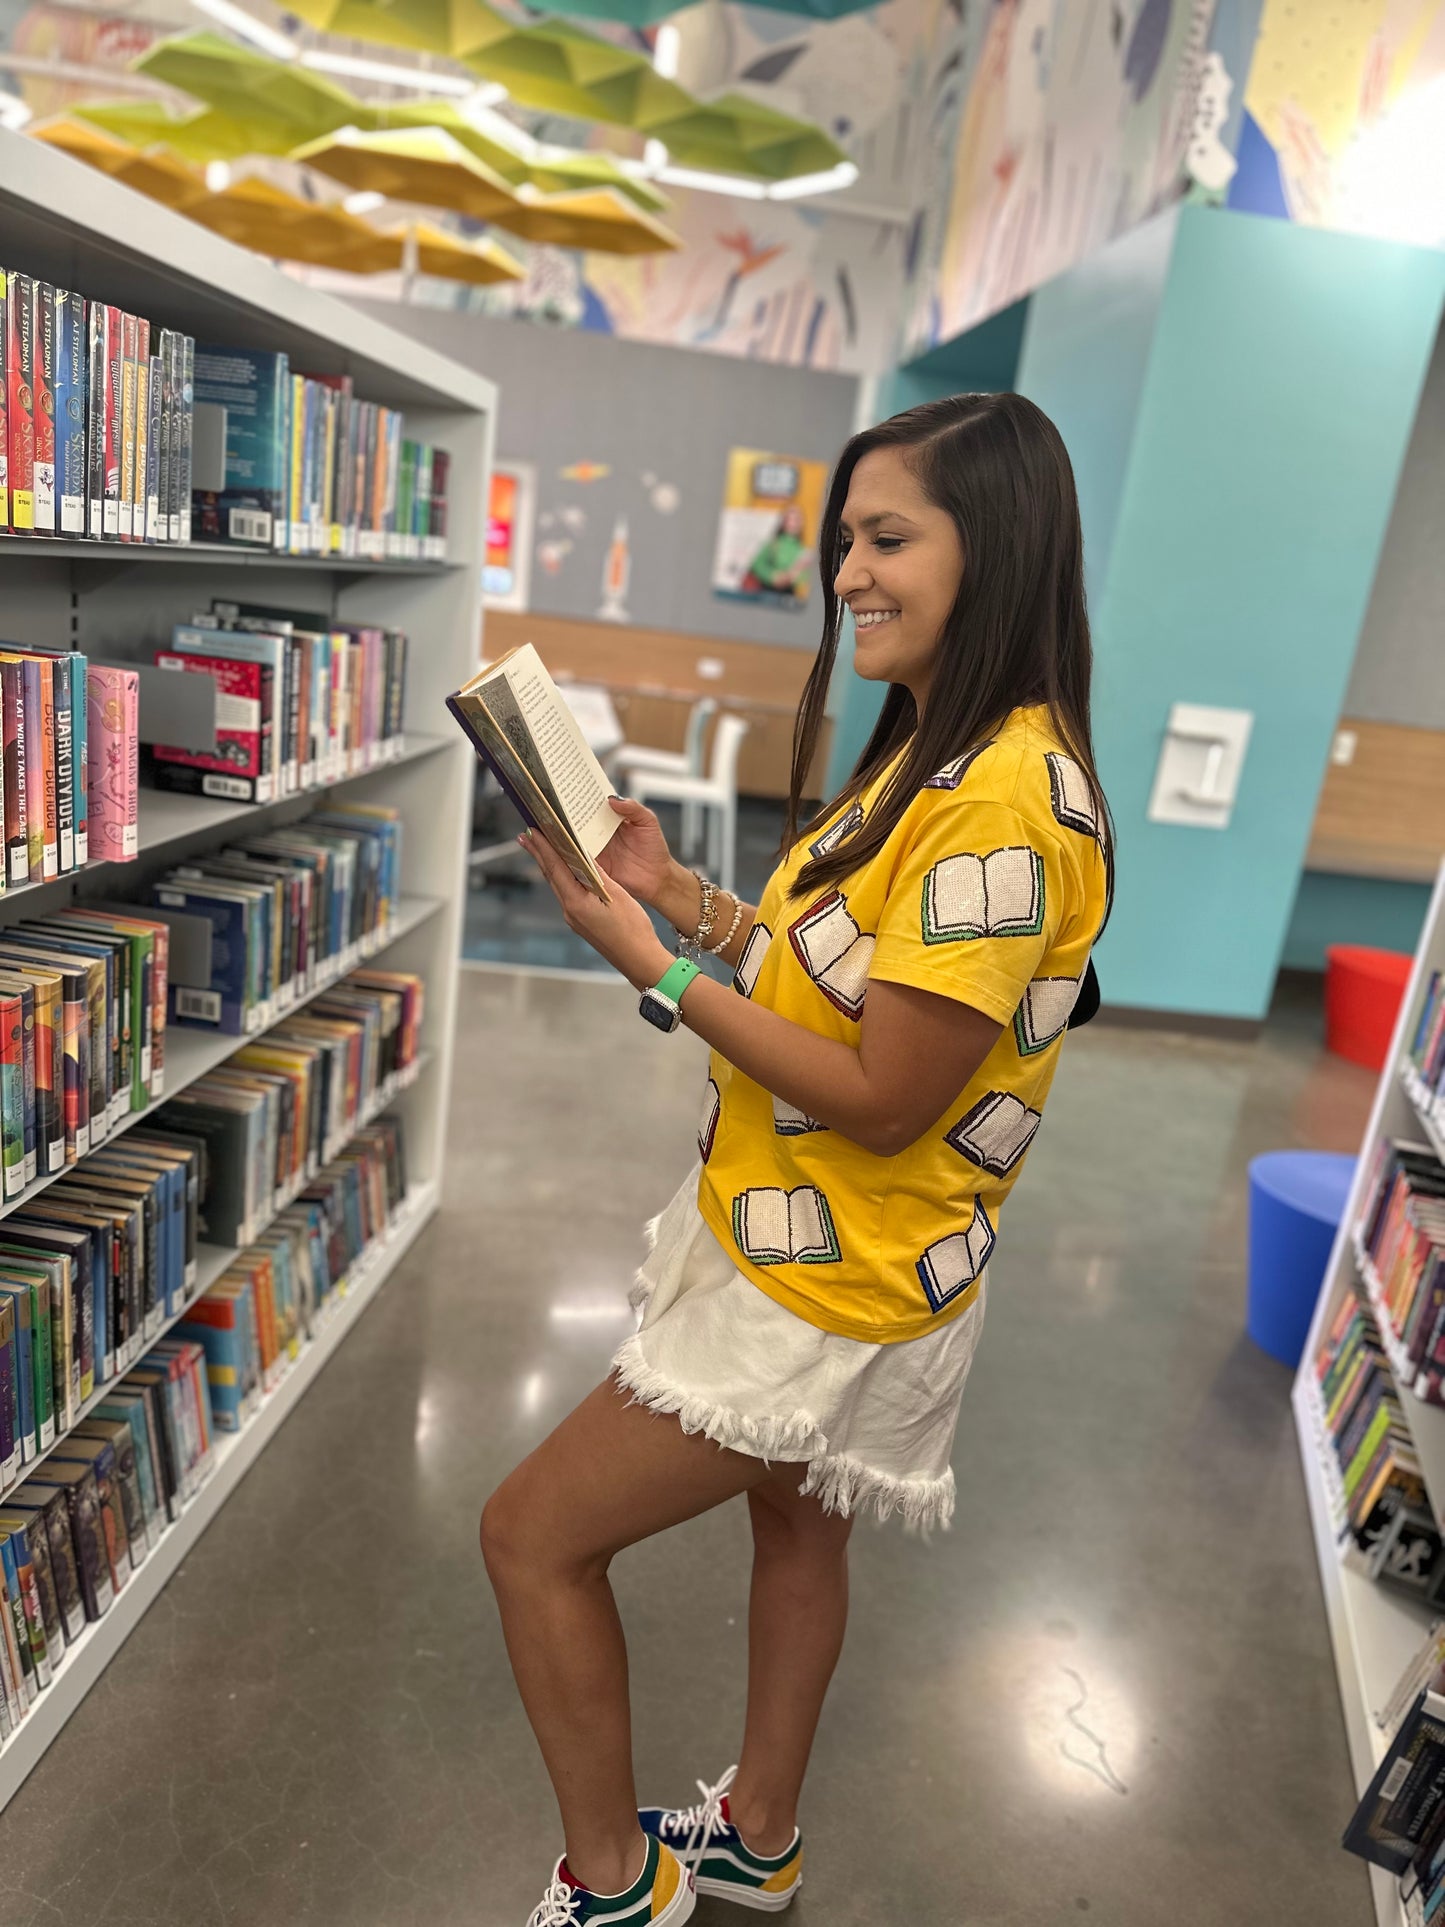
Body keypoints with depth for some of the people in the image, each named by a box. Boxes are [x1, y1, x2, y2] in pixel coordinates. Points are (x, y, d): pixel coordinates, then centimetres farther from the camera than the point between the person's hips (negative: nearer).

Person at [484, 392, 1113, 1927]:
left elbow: (883, 1100, -26)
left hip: (833, 1286, -10)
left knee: (532, 1536, 3)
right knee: (794, 1515, 27)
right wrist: (686, 899, -3)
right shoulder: (932, 748, 5)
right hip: (806, 1245, 10)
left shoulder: (1008, 800, -27)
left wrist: (653, 964, -23)